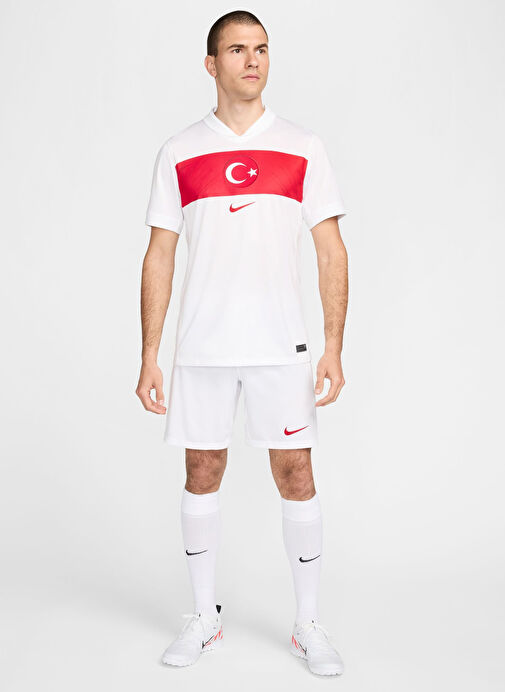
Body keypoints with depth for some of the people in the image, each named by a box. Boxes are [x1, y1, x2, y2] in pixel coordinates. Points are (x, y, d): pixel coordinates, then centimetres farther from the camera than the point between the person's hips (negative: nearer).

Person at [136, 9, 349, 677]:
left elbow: (332, 251, 2)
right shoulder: (178, 153, 5)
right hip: (201, 346, 1)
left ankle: (308, 624, 18)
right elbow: (159, 257, 6)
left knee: (296, 476, 2)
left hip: (282, 346, -1)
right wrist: (149, 357, 0)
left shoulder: (304, 149, 4)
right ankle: (205, 617, 25)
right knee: (202, 474, 8)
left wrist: (334, 348, -6)